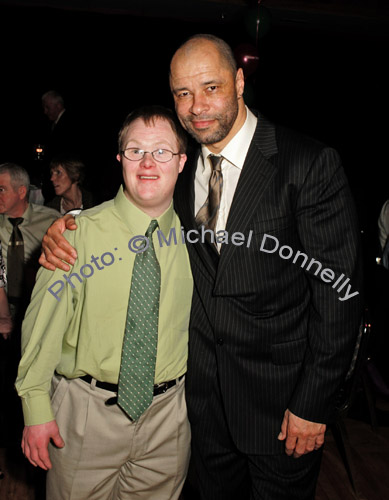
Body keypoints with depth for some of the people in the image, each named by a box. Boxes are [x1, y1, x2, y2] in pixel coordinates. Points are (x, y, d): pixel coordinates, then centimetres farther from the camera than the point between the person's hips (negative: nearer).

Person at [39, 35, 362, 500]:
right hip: (204, 388, 5)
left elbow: (338, 291, -16)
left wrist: (313, 403, -14)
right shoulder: (180, 165, -1)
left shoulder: (311, 164, -17)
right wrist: (64, 230, -10)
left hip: (279, 390, -4)